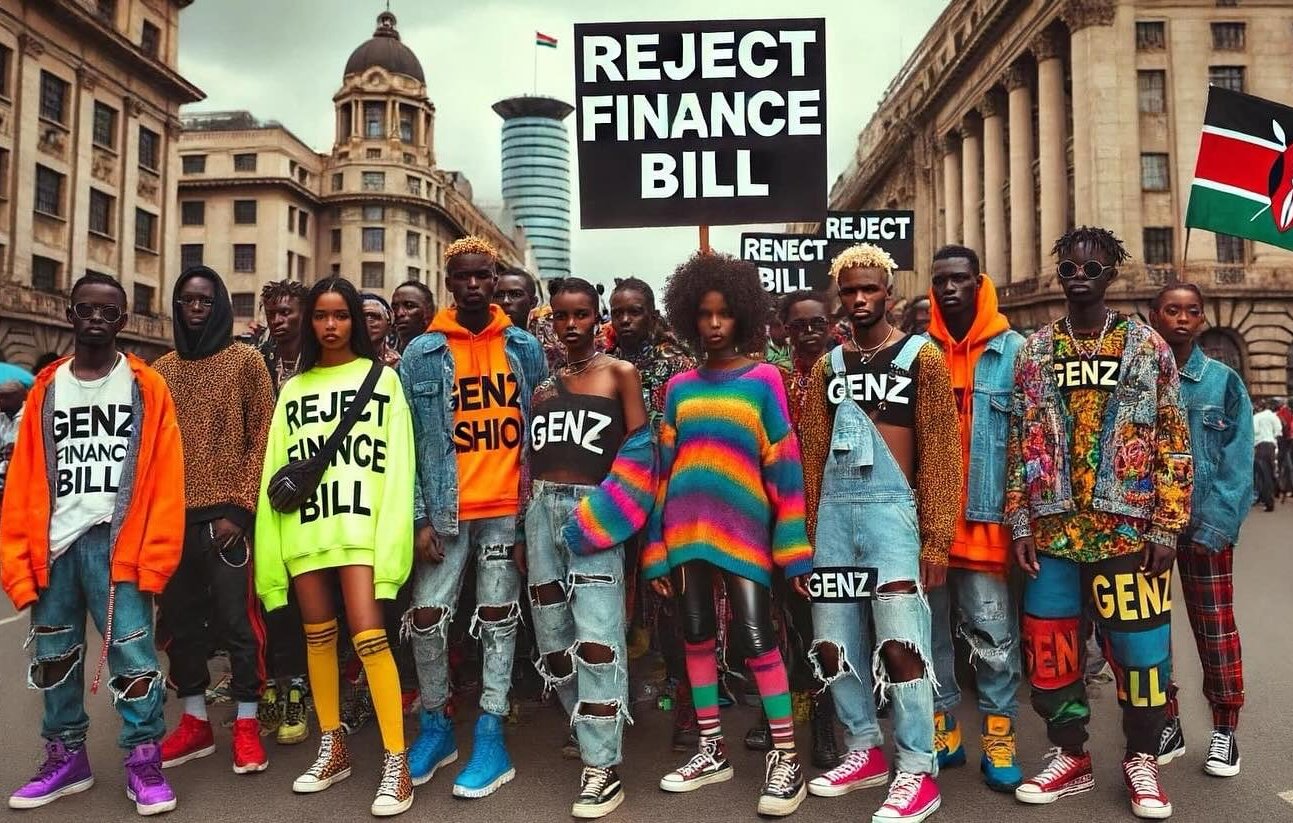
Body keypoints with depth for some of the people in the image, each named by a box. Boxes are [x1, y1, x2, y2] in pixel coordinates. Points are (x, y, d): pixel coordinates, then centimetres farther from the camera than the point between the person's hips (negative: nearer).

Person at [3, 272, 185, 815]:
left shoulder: (147, 388, 1)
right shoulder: (45, 390, 11)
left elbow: (165, 481, -5)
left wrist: (153, 557, -12)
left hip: (116, 544, -4)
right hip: (54, 546, 4)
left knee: (134, 657, -4)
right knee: (54, 660, 13)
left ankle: (144, 765, 10)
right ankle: (66, 759, 29)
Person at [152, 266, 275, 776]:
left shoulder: (246, 360, 1)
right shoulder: (161, 369, 12)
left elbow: (263, 436, -3)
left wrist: (240, 506, -10)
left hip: (226, 511, -4)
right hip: (172, 513, 5)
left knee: (237, 618, 0)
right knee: (178, 617, 10)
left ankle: (246, 725, 11)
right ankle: (195, 722, 23)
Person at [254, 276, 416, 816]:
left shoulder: (382, 379, 6)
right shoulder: (293, 390, 17)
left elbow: (398, 462, -2)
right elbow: (275, 469, 14)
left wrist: (391, 532, -11)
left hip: (359, 523, -4)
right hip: (304, 528, 4)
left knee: (367, 634, -13)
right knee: (318, 636, 11)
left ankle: (397, 762, -6)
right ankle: (333, 749, 26)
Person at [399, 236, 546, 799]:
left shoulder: (524, 348, 5)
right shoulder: (422, 354, 1)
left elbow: (540, 429, 7)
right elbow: (408, 443, -1)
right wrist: (420, 517, -8)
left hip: (508, 507, 1)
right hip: (447, 510, 0)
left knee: (498, 619, 6)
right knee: (426, 618, 0)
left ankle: (491, 739, 14)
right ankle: (435, 726, 21)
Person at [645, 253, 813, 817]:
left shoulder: (763, 379, 1)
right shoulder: (680, 386, 10)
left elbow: (783, 464, -3)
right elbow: (665, 466, 9)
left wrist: (794, 545, -8)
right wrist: (657, 546, 6)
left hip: (742, 523, -4)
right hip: (686, 525, 4)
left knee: (755, 636, -7)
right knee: (696, 634, 9)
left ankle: (786, 758, 6)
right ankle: (711, 751, 23)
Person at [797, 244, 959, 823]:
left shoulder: (922, 357, 1)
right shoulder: (827, 366, 14)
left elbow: (940, 453, -4)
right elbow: (812, 454, 13)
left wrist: (936, 539, -10)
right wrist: (803, 531, 8)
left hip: (891, 509, -5)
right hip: (833, 511, 5)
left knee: (899, 643, -7)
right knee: (832, 643, 9)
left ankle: (916, 773, 8)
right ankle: (863, 752, 26)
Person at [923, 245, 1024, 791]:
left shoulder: (1012, 350, 0)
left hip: (986, 518, -2)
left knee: (993, 634, 3)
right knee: (930, 627, 12)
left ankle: (999, 739, 18)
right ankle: (941, 730, 26)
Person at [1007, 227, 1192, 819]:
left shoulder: (1147, 347, 3)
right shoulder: (1034, 352, 7)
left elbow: (1174, 444, 1)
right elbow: (1019, 445, 6)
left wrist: (1166, 527, -6)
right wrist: (1020, 525, 0)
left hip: (1129, 529, -2)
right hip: (1052, 532, 2)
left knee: (1138, 645, 5)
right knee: (1048, 648, 7)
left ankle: (1141, 760, 27)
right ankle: (1070, 757, 26)